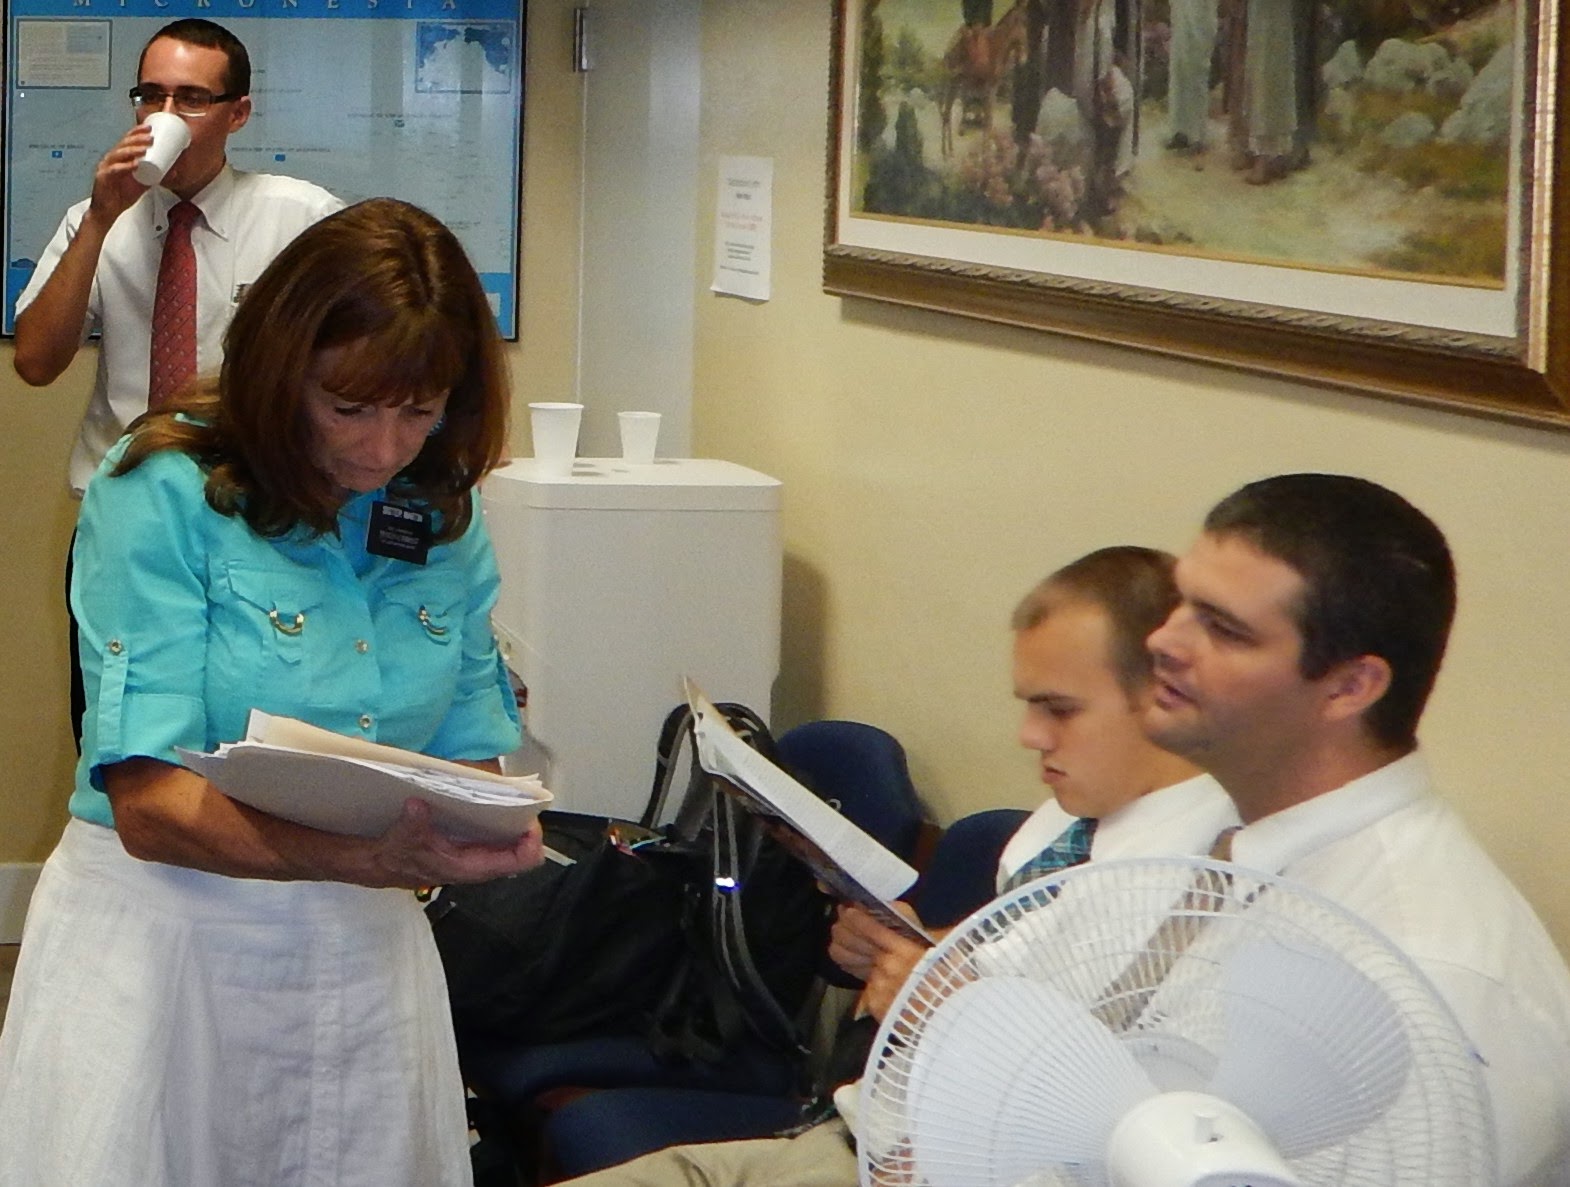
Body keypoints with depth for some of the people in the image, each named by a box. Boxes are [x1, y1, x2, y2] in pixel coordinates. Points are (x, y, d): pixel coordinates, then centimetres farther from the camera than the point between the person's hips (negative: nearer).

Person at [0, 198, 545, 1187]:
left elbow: (469, 746, 8)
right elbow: (150, 805, -19)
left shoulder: (444, 519, 5)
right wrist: (365, 859, -35)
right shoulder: (160, 497, -12)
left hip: (367, 949, 5)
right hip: (163, 933, -5)